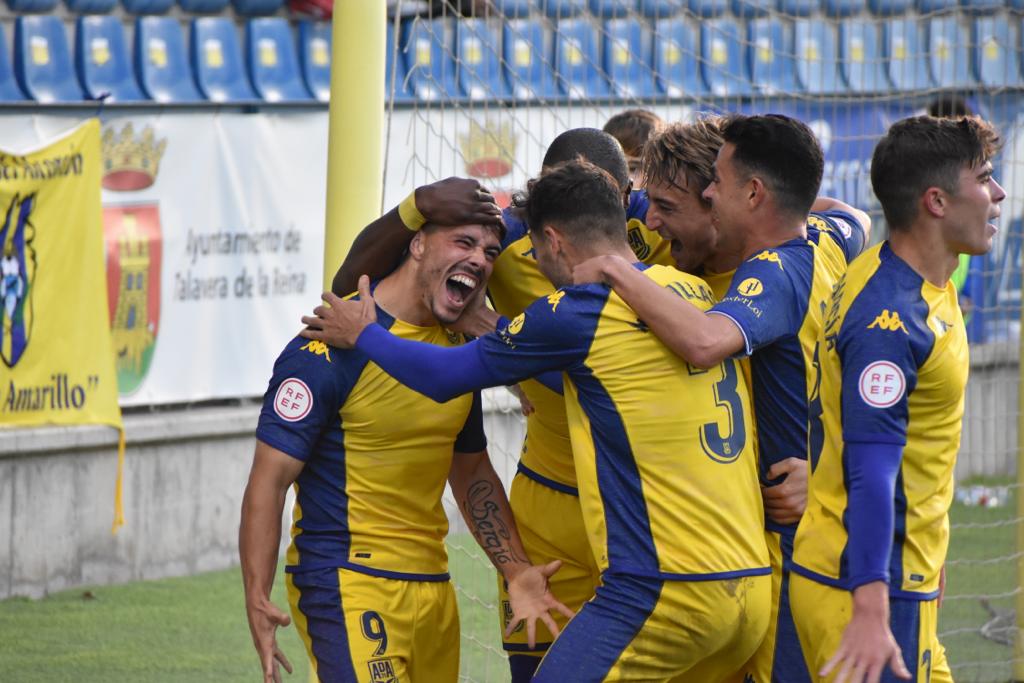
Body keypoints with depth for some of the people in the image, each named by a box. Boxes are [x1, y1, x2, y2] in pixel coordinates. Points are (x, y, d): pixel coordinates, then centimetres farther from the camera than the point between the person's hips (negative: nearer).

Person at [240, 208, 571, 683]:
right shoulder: (333, 346, -12)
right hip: (347, 584, -8)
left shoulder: (459, 352, 12)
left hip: (433, 589, 8)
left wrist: (516, 572, 13)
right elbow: (268, 481, -13)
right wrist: (257, 600, -22)